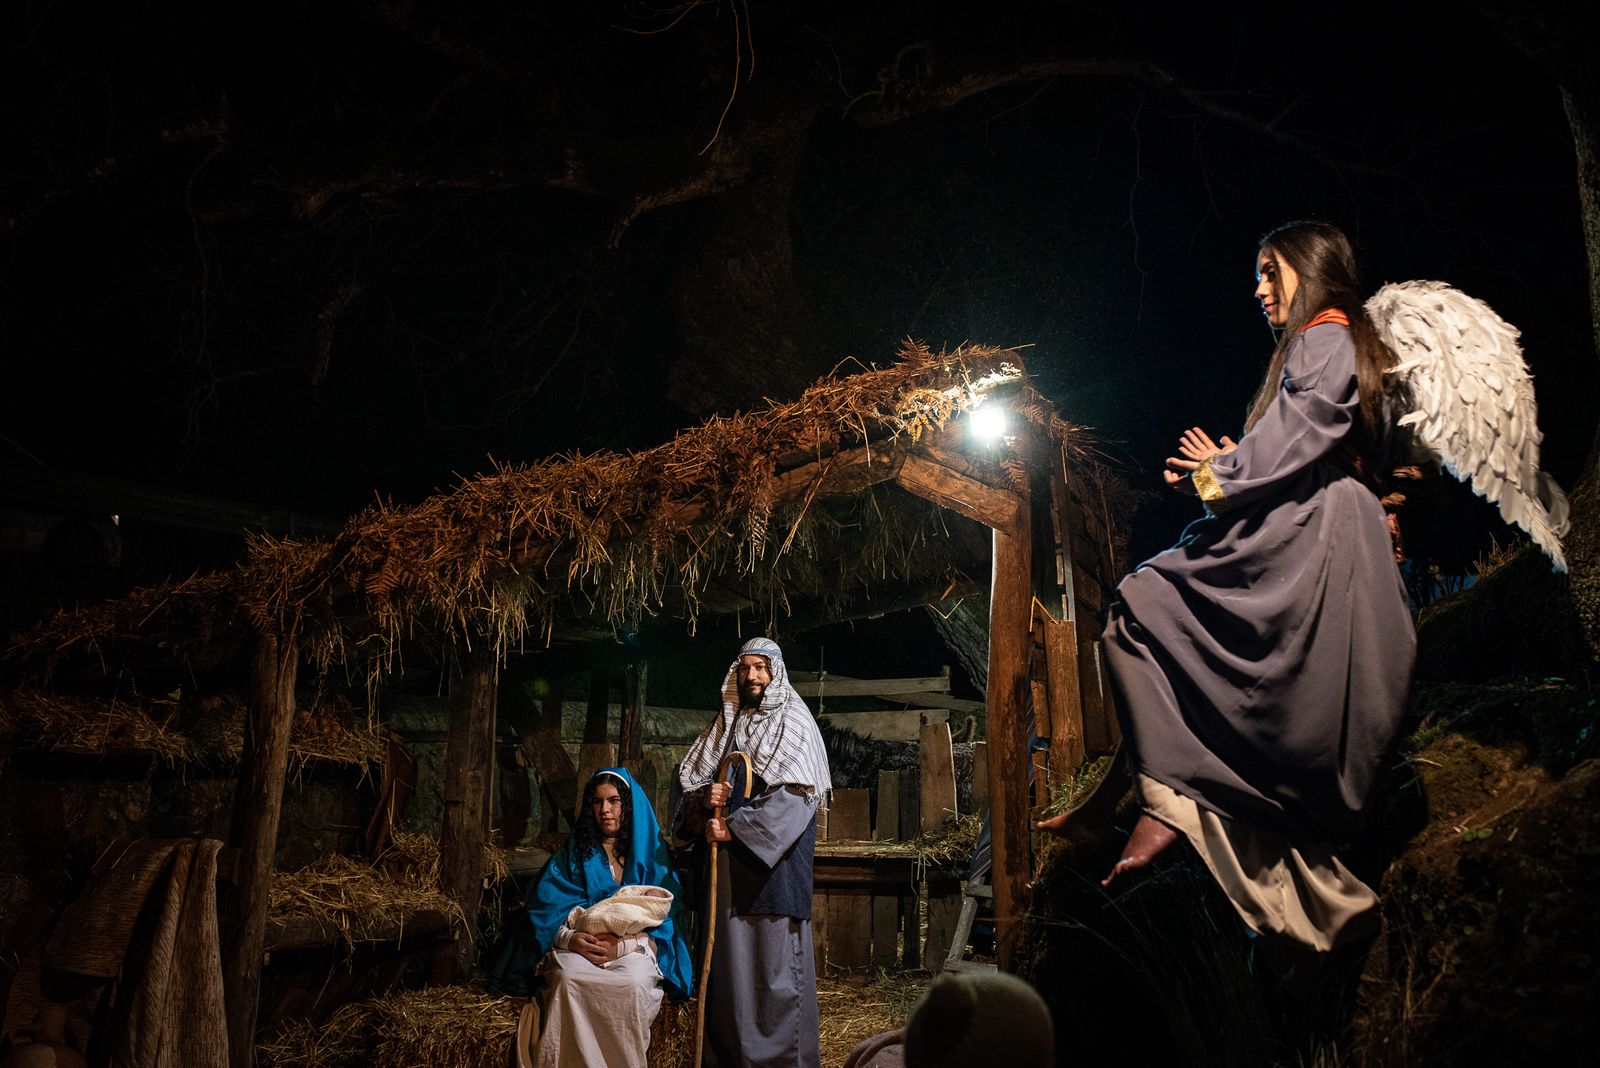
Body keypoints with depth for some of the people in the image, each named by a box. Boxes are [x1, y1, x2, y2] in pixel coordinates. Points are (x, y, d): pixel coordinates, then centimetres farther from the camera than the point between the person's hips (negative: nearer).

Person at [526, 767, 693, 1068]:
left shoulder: (653, 852, 10)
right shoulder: (573, 851, 15)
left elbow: (665, 914, 0)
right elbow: (546, 907, 6)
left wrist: (622, 945, -16)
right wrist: (570, 938, -15)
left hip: (634, 948, -1)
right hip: (579, 946, 1)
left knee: (634, 983, -35)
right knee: (568, 977, -34)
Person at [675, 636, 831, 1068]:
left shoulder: (794, 725, -1)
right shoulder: (724, 725, 14)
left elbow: (795, 797, -12)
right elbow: (689, 784, 17)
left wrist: (733, 829, -14)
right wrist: (706, 798, -6)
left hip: (774, 864, -5)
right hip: (726, 866, 5)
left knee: (775, 960, -5)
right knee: (727, 960, 5)